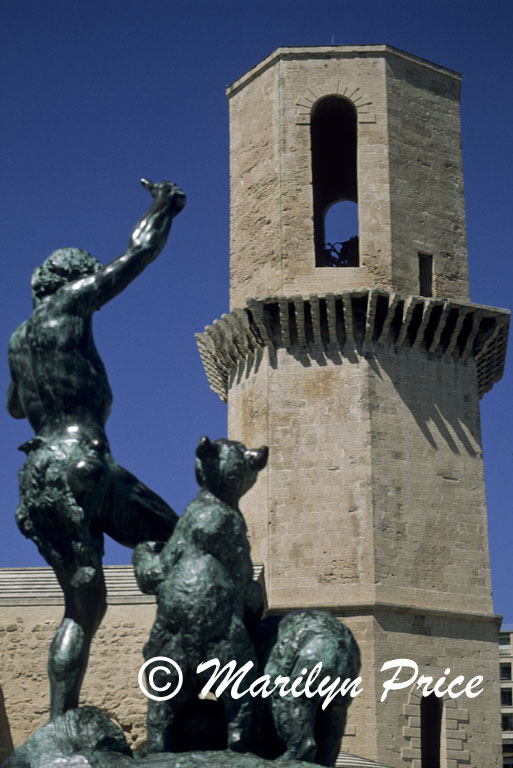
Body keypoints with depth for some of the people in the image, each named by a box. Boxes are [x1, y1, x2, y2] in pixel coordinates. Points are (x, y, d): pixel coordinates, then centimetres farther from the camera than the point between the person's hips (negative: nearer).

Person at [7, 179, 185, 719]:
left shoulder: (19, 338, 22)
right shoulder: (66, 304, 2)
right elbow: (140, 251, 5)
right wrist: (163, 207, 21)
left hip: (38, 471, 7)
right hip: (80, 462, -7)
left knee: (83, 606, 7)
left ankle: (59, 728, -2)